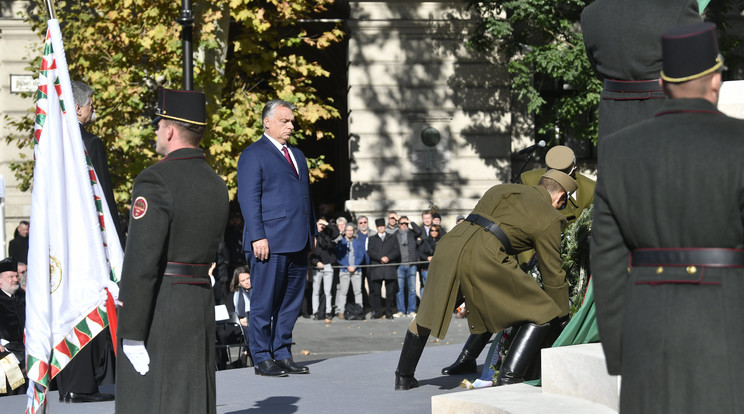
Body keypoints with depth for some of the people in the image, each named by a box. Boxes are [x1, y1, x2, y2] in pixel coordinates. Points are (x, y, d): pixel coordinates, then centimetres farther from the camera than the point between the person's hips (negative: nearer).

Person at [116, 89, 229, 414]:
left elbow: (141, 261, -19)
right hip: (202, 304, 8)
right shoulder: (217, 185, 12)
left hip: (158, 313, -8)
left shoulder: (155, 181, -14)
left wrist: (130, 333, -17)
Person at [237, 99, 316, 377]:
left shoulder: (297, 155, 22)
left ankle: (283, 355, 15)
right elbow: (248, 198, -9)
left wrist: (312, 232, 16)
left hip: (298, 244, 8)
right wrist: (257, 237, -17)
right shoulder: (253, 155, -3)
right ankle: (262, 359, 3)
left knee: (291, 302, 8)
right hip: (270, 243, -7)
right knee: (264, 303, -2)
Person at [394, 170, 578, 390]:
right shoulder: (549, 217, 13)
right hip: (483, 259, -6)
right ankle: (510, 377, -8)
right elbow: (553, 275, 16)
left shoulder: (499, 189, 30)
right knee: (543, 315, 5)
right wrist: (562, 319, 28)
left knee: (428, 313, 30)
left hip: (447, 247, 6)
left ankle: (403, 376, 38)